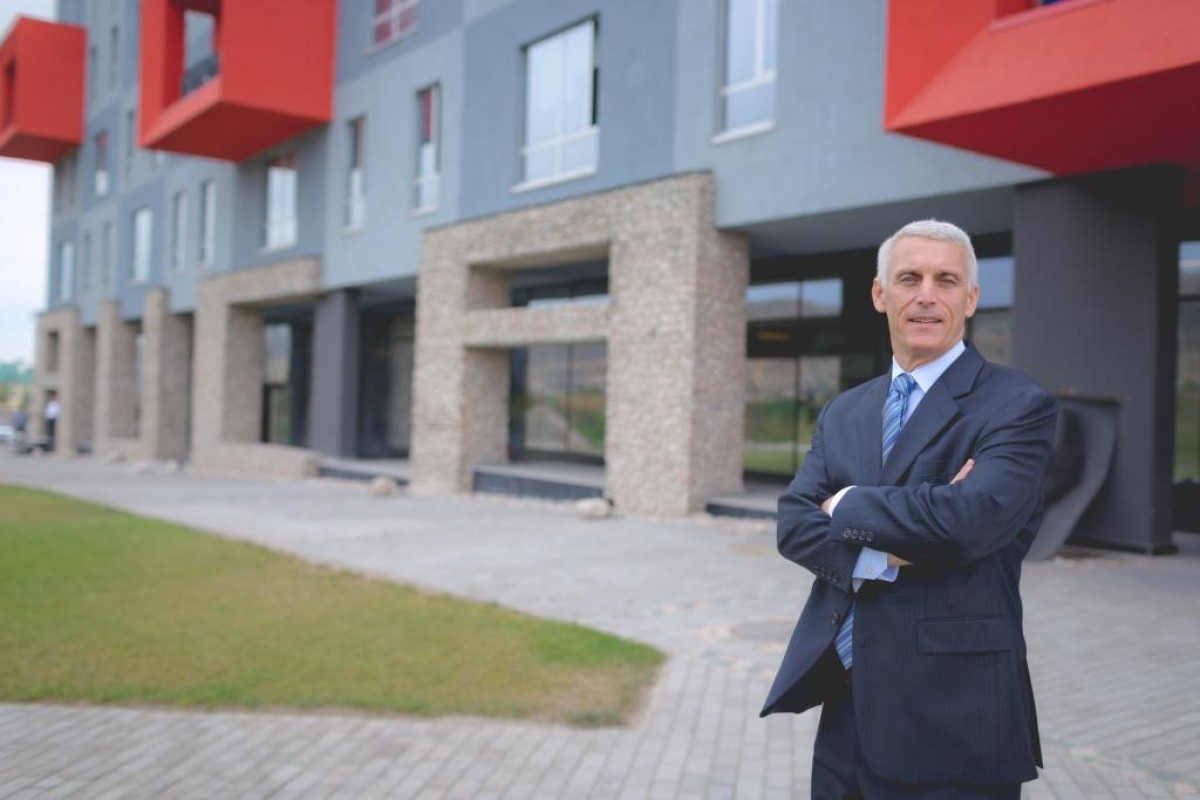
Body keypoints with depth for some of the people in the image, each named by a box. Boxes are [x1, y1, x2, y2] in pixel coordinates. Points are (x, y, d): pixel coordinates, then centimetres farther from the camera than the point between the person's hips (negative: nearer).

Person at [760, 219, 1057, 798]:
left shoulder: (1019, 405, -8)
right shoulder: (843, 412, 10)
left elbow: (973, 516, -24)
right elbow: (793, 524, 1)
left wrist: (848, 505, -10)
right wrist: (884, 554, -18)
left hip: (951, 717, -5)